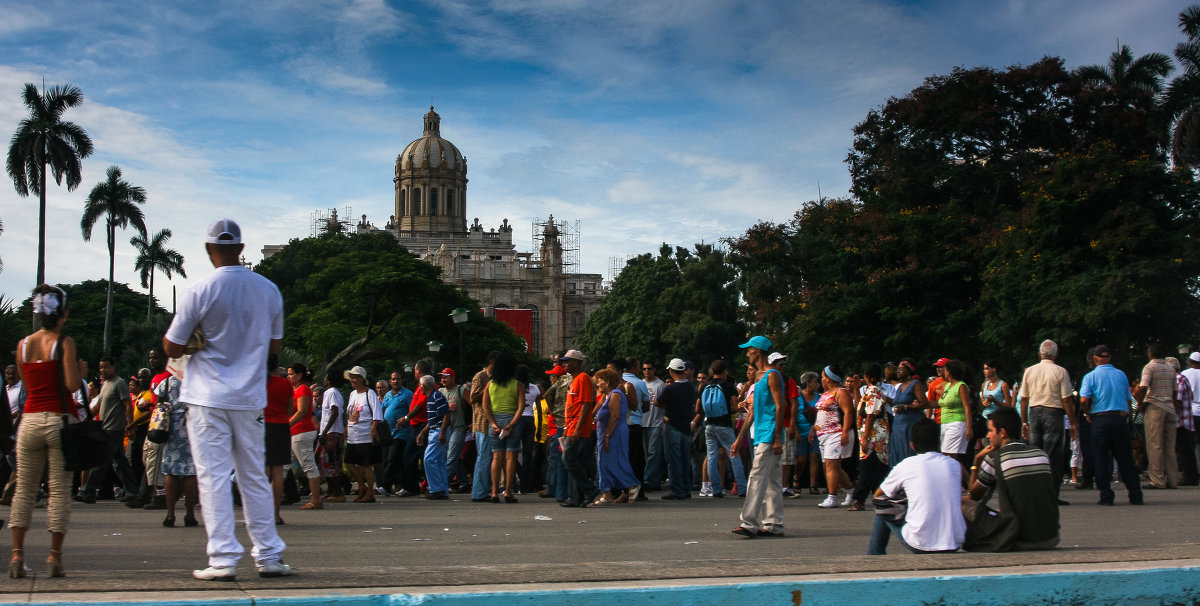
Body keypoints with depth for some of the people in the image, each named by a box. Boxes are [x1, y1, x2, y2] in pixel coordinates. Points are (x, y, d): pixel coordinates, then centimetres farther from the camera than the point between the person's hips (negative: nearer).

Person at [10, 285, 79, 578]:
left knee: (24, 488, 9)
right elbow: (72, 384, -13)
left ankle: (17, 554, 2)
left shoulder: (22, 345, 7)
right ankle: (55, 556, 0)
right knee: (60, 489, 1)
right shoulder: (64, 343, -6)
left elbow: (26, 386, 14)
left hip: (30, 419, 4)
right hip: (60, 419, -4)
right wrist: (78, 370, 7)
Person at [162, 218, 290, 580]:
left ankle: (223, 560, -3)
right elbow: (274, 346, 12)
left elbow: (172, 349, -4)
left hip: (207, 398, -4)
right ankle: (269, 555, 15)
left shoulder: (198, 293, -10)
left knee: (213, 477, -1)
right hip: (249, 398, 4)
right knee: (255, 477, 12)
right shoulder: (268, 290, 2)